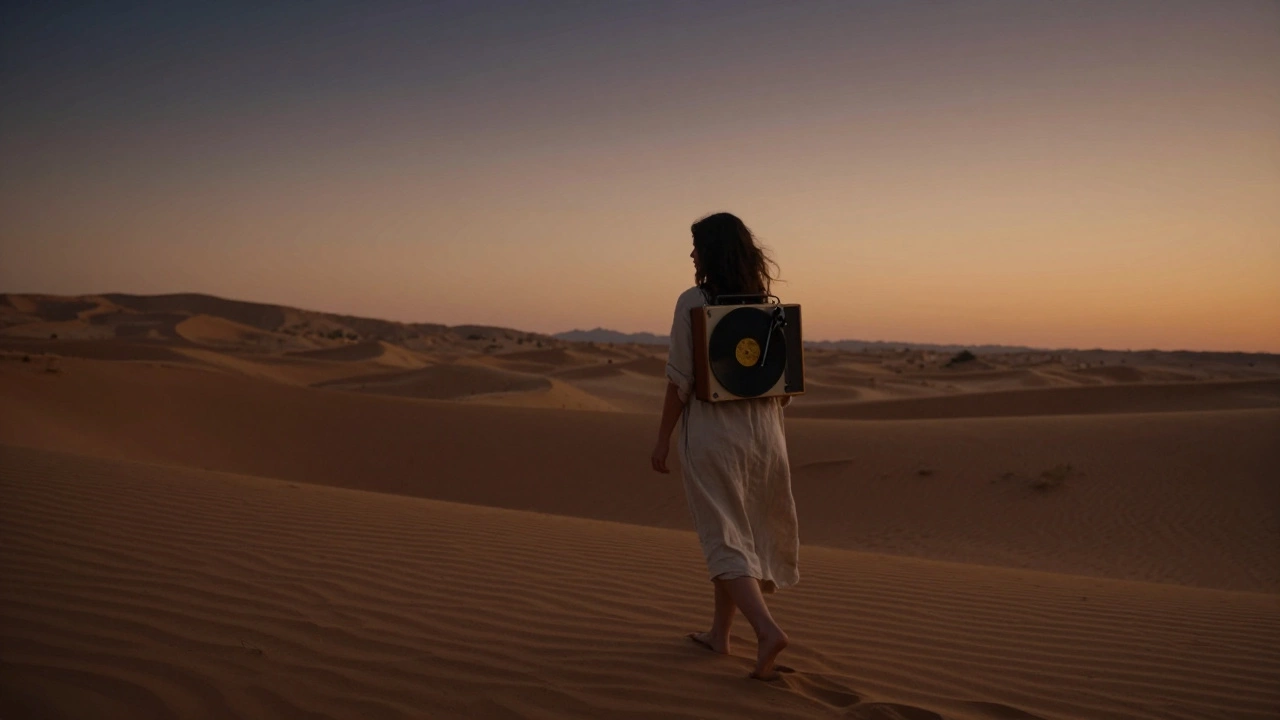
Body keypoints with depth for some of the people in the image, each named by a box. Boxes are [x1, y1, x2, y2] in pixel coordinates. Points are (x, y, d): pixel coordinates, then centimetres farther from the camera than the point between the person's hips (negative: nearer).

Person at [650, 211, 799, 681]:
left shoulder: (692, 302, -10)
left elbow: (680, 381, -11)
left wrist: (663, 439, -3)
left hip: (710, 430, -6)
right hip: (762, 430, 6)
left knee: (724, 538, 0)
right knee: (747, 532, 17)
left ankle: (766, 629, -17)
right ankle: (719, 633, 28)